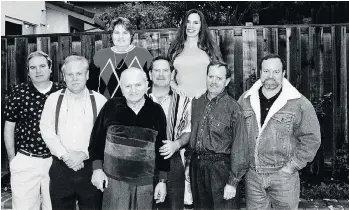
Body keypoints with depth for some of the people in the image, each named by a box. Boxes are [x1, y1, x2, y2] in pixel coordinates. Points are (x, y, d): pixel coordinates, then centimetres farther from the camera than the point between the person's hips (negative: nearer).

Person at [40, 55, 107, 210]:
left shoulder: (99, 100, 1)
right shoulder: (53, 99, 6)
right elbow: (47, 130, 0)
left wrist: (84, 153, -14)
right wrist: (65, 155, -10)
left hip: (90, 167, -1)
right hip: (61, 168, 1)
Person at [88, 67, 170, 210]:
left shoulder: (156, 111, -1)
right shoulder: (111, 107, -3)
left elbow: (161, 147, 4)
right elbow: (97, 139, 4)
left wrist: (162, 181, 4)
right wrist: (97, 168, -3)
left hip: (145, 184, 1)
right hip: (114, 181, -1)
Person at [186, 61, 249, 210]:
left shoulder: (233, 107, -10)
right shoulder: (196, 103, 7)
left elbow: (239, 146, -12)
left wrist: (233, 181, -14)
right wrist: (189, 161, 9)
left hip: (220, 168, -5)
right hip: (196, 166, 5)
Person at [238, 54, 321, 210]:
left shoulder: (300, 103, -6)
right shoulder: (245, 99, 2)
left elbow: (311, 138, -5)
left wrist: (292, 166, -9)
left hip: (283, 175, -2)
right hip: (252, 175, 3)